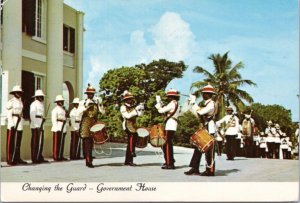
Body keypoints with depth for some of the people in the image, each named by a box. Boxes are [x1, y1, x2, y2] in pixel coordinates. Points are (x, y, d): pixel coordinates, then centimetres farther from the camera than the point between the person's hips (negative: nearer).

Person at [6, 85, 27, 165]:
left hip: (19, 123, 7)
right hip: (13, 122, -7)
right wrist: (11, 124, -18)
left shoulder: (20, 102, 15)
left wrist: (21, 122, 16)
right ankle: (10, 159, -1)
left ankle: (17, 158, 14)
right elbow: (9, 114, -11)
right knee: (11, 142, -3)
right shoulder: (11, 101, -7)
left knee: (18, 142, 9)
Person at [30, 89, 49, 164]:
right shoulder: (34, 104, -9)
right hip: (36, 126, -9)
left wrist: (41, 126, 16)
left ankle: (39, 158, 16)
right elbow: (32, 115, -16)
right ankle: (35, 159, -3)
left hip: (40, 126, 9)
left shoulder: (41, 104, 20)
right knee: (35, 142, -6)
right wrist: (36, 126, -20)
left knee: (40, 142, 11)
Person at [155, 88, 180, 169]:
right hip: (173, 126, 10)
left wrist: (158, 102, 0)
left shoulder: (172, 104, -12)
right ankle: (169, 162, 23)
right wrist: (160, 102, 17)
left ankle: (169, 163, -7)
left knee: (167, 144, -7)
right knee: (168, 144, 17)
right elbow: (165, 110, 20)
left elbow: (161, 110, -13)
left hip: (170, 126, -10)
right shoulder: (176, 104, 18)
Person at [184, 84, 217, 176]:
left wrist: (194, 102, -16)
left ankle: (210, 170, 3)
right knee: (198, 148, 8)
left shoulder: (211, 103, -13)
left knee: (209, 150, -4)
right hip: (204, 128, 10)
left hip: (209, 129, -10)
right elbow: (198, 113, 16)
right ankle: (195, 168, 11)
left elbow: (200, 112, -24)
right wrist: (192, 103, 9)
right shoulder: (207, 104, 17)